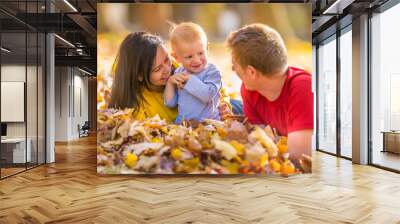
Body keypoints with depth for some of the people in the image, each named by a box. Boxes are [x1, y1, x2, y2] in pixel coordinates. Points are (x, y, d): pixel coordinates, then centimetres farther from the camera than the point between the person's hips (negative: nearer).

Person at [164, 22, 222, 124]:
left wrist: (189, 79, -18)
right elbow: (170, 103, 7)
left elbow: (207, 95, -24)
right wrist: (170, 82, -6)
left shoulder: (212, 72, -5)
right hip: (181, 123, 3)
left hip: (207, 123, -3)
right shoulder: (178, 73, 7)